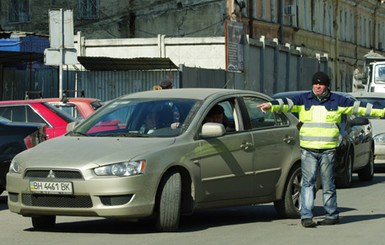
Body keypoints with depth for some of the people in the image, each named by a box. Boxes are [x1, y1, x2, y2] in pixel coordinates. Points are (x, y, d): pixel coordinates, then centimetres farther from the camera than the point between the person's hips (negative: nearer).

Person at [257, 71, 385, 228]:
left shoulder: (337, 101, 9)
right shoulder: (303, 99, 7)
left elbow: (358, 107, 13)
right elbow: (287, 104, -7)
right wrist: (271, 106, -26)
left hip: (328, 150, 0)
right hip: (308, 149, 0)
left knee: (328, 184, 4)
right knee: (308, 182, -6)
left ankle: (332, 215, 15)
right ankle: (306, 216, -6)